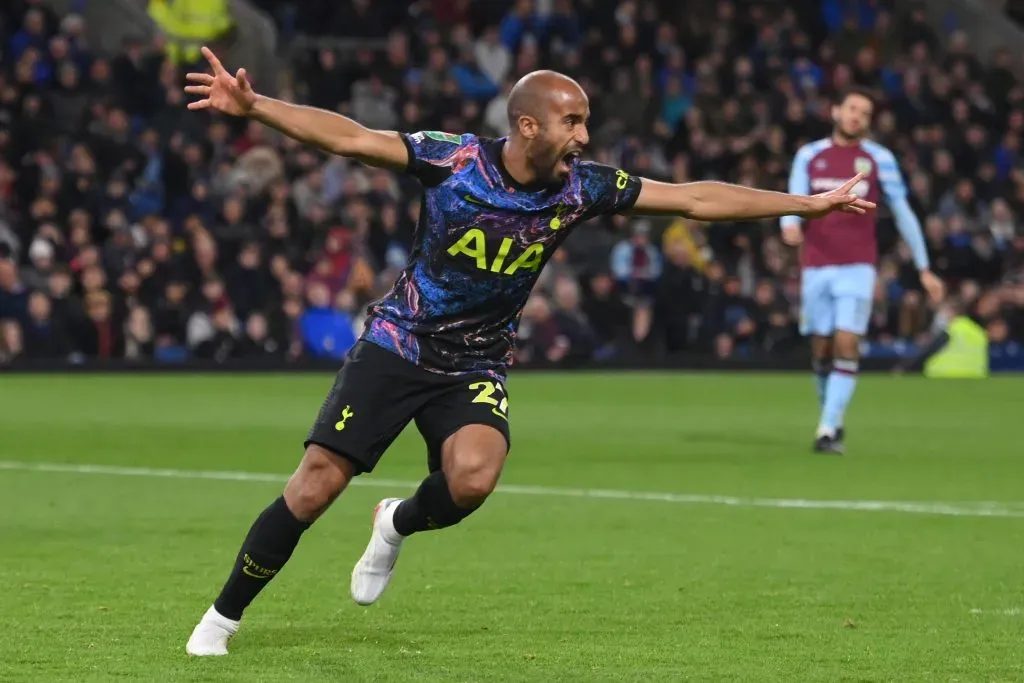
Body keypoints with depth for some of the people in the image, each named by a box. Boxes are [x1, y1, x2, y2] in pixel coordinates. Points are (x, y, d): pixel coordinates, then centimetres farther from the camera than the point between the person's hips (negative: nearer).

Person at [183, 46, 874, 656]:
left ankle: (398, 524, 7)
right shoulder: (453, 158, -15)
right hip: (396, 346, -2)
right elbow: (349, 137, -16)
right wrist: (252, 106, -27)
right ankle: (222, 619, 9)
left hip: (476, 366, 2)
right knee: (312, 490, -10)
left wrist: (810, 203, -4)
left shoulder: (580, 187, -8)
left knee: (473, 479, -28)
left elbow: (694, 198, -4)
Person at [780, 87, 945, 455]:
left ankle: (829, 430, -17)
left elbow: (902, 213, 6)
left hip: (857, 266, -2)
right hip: (815, 266, 2)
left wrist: (924, 268, 6)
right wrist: (789, 223, -26)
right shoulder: (809, 155, 8)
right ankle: (832, 419, 27)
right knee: (821, 350, 8)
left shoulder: (879, 158, 3)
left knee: (846, 345, -15)